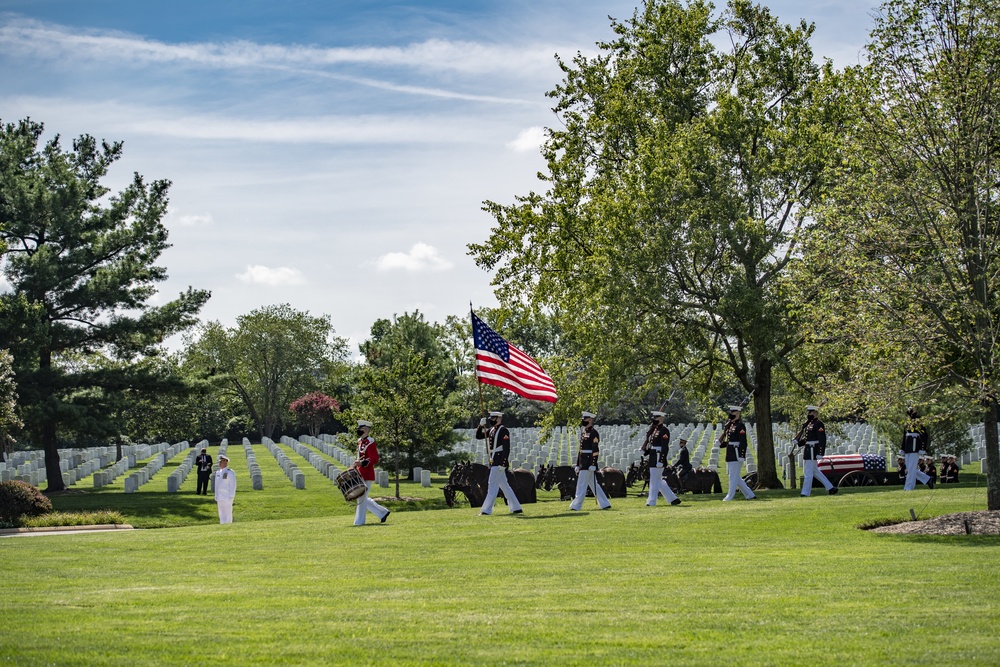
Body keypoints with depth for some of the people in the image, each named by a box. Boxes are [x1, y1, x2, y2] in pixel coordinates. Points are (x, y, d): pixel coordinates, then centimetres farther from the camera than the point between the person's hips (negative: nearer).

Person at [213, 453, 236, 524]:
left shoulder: (230, 473, -8)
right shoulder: (218, 473, 13)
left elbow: (233, 486, -10)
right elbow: (217, 485, 17)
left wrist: (231, 497, -15)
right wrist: (216, 498, 14)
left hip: (227, 498, -7)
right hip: (220, 498, 7)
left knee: (228, 515, -4)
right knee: (221, 516, 9)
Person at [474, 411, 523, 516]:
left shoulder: (503, 431, -12)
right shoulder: (491, 430, 15)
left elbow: (506, 448, -18)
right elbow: (478, 436, 15)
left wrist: (503, 464, -22)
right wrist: (481, 425, -1)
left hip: (499, 462, -9)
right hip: (494, 461, 9)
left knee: (492, 485, -7)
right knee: (504, 485, 11)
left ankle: (486, 510, -5)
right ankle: (516, 508, 15)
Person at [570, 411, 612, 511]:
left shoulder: (593, 433, -11)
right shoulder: (583, 432, 18)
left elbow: (596, 450, -17)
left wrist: (593, 464, -22)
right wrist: (577, 464, 19)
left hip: (589, 464, -10)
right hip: (583, 464, 10)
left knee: (582, 484, -7)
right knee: (593, 485, 11)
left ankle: (576, 506, -5)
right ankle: (605, 504, 15)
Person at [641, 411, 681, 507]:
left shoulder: (664, 430, -12)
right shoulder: (654, 429, 16)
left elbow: (665, 447, -19)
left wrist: (661, 460, -23)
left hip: (658, 459, -10)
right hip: (653, 459, 10)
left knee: (654, 480, -5)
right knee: (659, 481, 13)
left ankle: (651, 502, 0)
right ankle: (673, 499, 19)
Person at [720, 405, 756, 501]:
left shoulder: (740, 426, -12)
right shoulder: (730, 425, 15)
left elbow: (743, 442, -18)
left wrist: (741, 456, -22)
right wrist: (722, 443, 5)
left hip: (736, 455, -10)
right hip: (730, 456, 10)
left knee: (733, 476, -4)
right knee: (736, 477, 12)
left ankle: (730, 496, 2)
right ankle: (750, 495, 17)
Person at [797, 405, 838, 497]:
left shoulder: (818, 424, -13)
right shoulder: (808, 424, 16)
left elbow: (822, 440, -19)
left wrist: (820, 454, -23)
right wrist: (799, 441, 4)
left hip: (812, 451, -10)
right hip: (807, 451, 10)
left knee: (808, 473, -5)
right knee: (815, 471, 14)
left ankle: (805, 493, -1)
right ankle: (830, 488, 18)